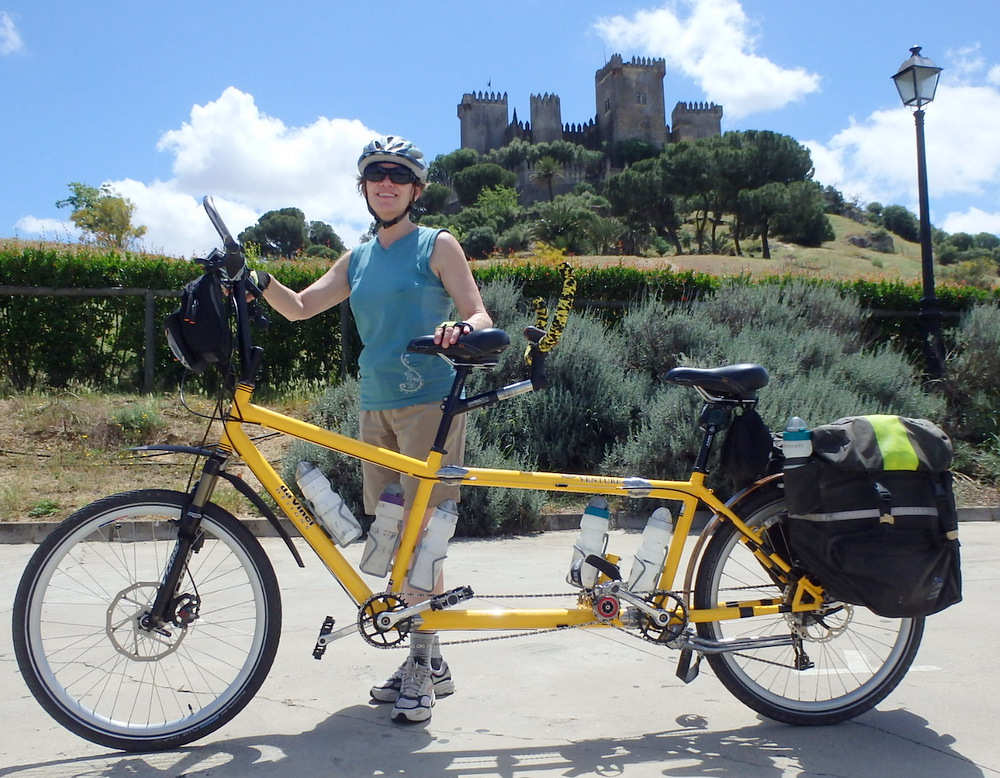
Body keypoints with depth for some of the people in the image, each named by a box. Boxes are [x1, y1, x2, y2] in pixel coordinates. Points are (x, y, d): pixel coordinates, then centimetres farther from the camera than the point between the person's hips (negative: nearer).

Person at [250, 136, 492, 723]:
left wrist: (463, 329, -27)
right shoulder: (357, 261, 18)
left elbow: (480, 315, -4)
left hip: (429, 403, -6)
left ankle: (421, 665, 2)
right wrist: (261, 282, -6)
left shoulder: (437, 246, 3)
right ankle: (429, 663, 18)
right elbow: (300, 307, 13)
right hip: (376, 408, 6)